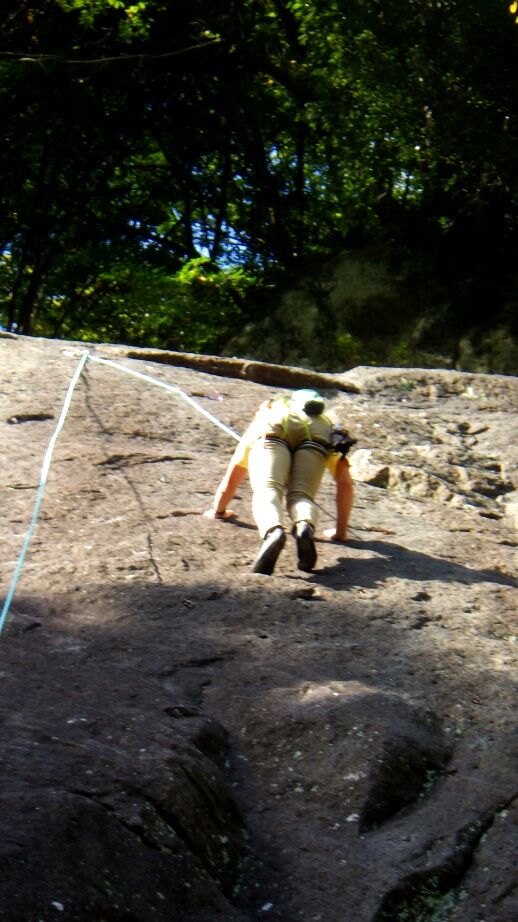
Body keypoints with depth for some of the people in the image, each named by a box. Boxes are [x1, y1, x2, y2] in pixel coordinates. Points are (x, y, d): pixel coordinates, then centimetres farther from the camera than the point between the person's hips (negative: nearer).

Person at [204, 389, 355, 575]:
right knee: (300, 495, 3)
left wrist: (218, 511, 64)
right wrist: (340, 530, 37)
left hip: (271, 431, -1)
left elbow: (232, 475, 50)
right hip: (317, 434, 1)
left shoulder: (263, 415, 47)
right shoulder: (330, 427, 44)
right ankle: (305, 527, -33)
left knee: (266, 490, -13)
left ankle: (272, 531, -47)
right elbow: (345, 483, 32)